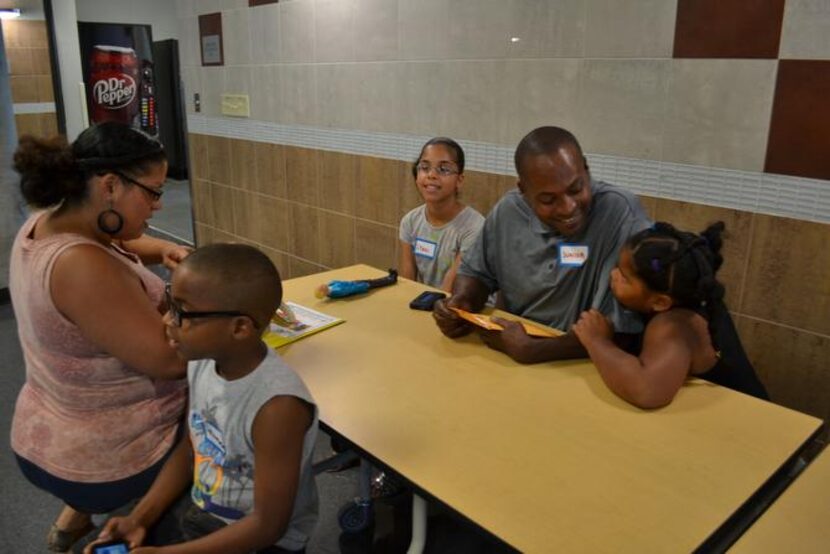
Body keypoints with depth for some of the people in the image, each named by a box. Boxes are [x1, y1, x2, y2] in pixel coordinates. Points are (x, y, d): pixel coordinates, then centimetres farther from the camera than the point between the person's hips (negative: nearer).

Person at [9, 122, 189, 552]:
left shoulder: (44, 223, -4)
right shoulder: (81, 267, -33)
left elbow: (113, 242, 16)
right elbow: (170, 359, -29)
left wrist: (163, 251, -4)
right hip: (106, 462, -8)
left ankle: (75, 519, 31)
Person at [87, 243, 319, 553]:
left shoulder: (277, 407, -32)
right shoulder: (202, 361, -11)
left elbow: (268, 526, -23)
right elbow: (189, 449, 6)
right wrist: (139, 518, -3)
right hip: (200, 514, 6)